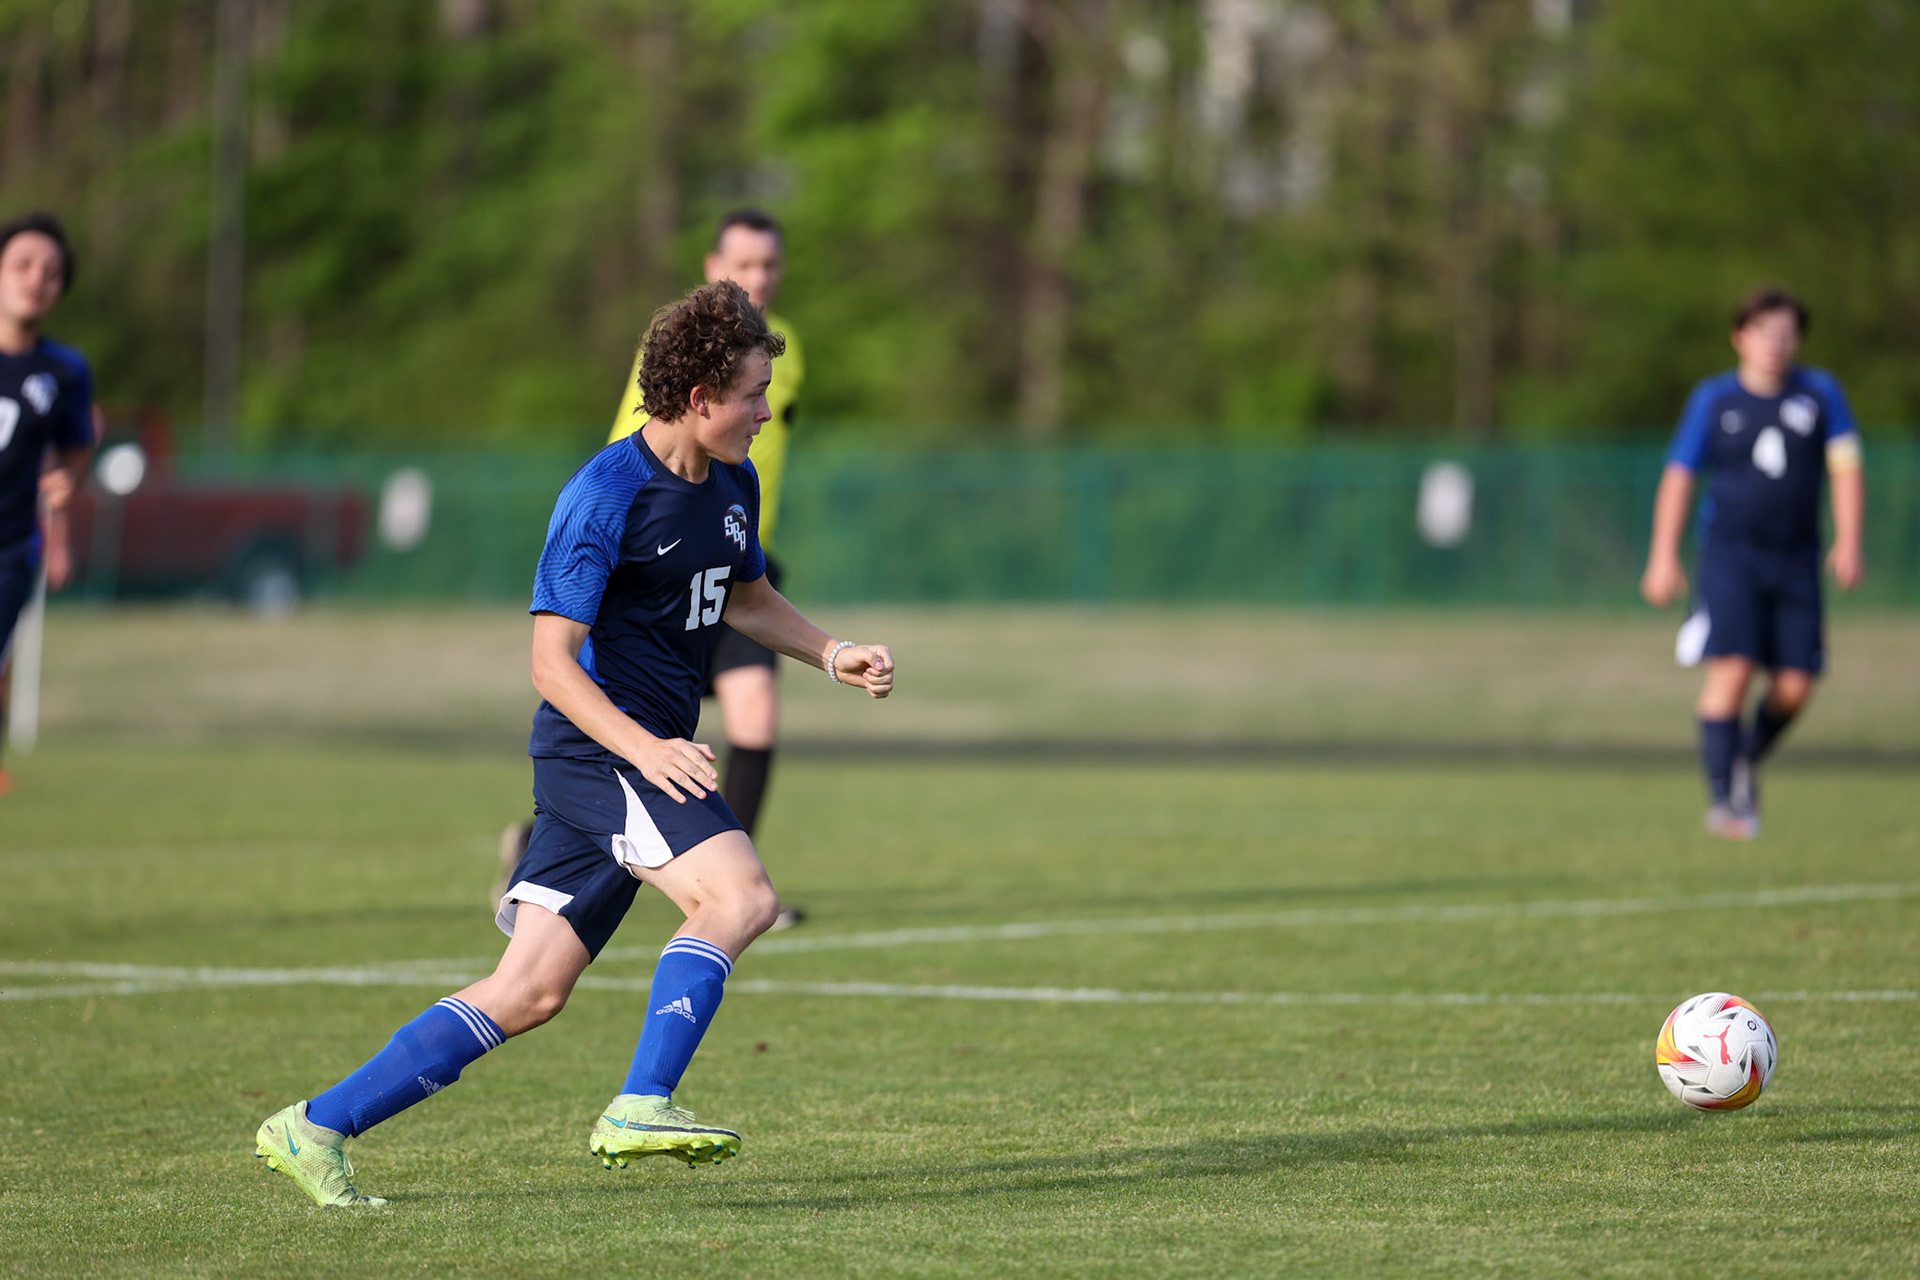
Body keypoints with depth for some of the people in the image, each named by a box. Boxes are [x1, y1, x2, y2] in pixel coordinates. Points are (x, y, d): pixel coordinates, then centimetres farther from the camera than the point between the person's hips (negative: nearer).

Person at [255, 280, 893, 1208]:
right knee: (740, 894, -26)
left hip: (646, 756, 8)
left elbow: (749, 599, 31)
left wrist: (832, 655, 15)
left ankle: (316, 1127, 7)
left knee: (530, 994, 3)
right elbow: (552, 661, -17)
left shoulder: (733, 485, 12)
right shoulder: (605, 495, -15)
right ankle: (640, 1108, -26)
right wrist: (644, 748, -28)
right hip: (596, 745, -8)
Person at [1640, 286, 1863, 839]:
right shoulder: (1713, 399, 3)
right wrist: (1664, 557, 1)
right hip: (1731, 551, -2)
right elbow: (1678, 477, 7)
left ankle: (1747, 762, 27)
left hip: (1797, 559, 2)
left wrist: (1847, 542, -6)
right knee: (1732, 666, -18)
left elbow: (1845, 467, 6)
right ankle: (1722, 798, -13)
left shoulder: (1820, 393, 6)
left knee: (1794, 685, -3)